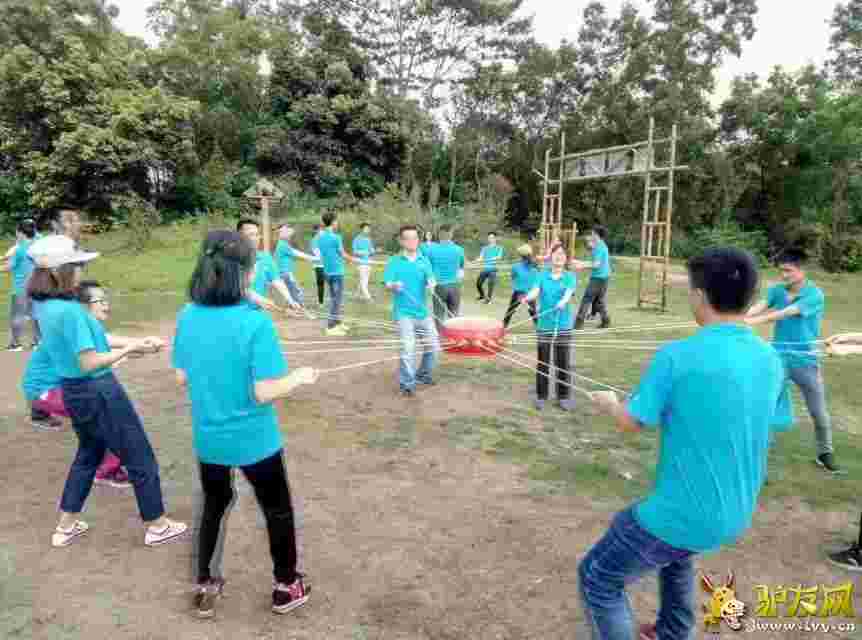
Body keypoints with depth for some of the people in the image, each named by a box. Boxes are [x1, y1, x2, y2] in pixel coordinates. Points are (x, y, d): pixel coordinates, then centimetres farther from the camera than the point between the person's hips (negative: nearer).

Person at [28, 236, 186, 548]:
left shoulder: (46, 307, 3)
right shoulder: (69, 310, -27)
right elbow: (90, 362, -27)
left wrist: (136, 340, 3)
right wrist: (130, 349, -16)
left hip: (73, 391, 9)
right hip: (99, 392, -9)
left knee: (89, 454, 28)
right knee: (140, 458, 7)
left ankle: (66, 527, 37)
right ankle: (157, 526, 22)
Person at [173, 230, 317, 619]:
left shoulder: (187, 318, -8)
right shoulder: (256, 322, -25)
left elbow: (182, 379, 2)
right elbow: (264, 393, -24)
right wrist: (299, 378, -7)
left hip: (208, 439, 5)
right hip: (254, 441, -4)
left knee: (213, 507, 27)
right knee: (277, 510, 19)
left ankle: (205, 589, 41)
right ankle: (286, 589, 36)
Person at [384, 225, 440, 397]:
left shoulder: (424, 261, 6)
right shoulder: (394, 262, -2)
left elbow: (431, 280, -3)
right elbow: (388, 283, -9)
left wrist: (432, 283, -26)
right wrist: (394, 286, -31)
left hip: (423, 311, 4)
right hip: (404, 312, -4)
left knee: (433, 345, 12)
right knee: (408, 348, -13)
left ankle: (423, 376, 34)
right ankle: (407, 384, 3)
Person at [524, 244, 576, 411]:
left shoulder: (571, 277, 3)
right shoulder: (542, 276, 5)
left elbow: (569, 293, -15)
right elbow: (535, 291, -12)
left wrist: (563, 301, -38)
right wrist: (528, 298, -35)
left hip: (563, 326, 0)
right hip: (544, 325, 0)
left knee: (563, 363, 6)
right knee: (543, 362, 6)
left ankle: (564, 396, 20)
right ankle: (541, 396, 18)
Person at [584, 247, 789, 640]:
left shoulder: (677, 356, -22)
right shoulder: (770, 361, -3)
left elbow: (632, 424, -11)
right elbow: (769, 428, 10)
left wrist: (609, 403, 12)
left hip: (685, 515, -7)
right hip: (736, 516, 8)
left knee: (598, 578, 12)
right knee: (675, 556, 37)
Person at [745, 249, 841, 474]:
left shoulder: (814, 295, -16)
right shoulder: (776, 291, -2)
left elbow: (785, 314, -28)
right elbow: (759, 307, -19)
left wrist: (751, 322, -38)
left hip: (806, 362, -2)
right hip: (778, 359, 2)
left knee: (819, 413, 11)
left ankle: (825, 454, 33)